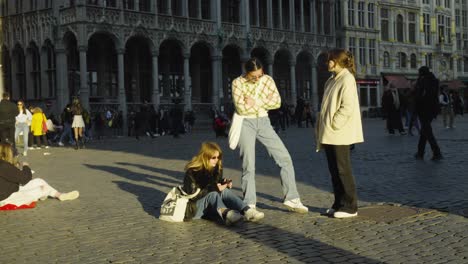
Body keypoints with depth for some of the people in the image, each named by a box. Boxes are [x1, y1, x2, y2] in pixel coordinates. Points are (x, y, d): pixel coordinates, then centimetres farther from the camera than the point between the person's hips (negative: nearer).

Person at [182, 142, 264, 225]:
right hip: (194, 209, -6)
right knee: (212, 193, -33)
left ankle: (247, 211, -40)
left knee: (225, 191, -21)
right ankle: (226, 214, -63)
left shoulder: (216, 169, 5)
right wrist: (213, 188, -30)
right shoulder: (192, 172, -15)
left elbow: (219, 188, 15)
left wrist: (224, 184, -8)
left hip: (208, 208, 6)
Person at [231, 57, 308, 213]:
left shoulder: (267, 80, 2)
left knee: (285, 158, -3)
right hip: (246, 124, -3)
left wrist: (255, 102, -14)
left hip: (264, 122, 4)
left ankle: (291, 199, 5)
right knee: (248, 165, -1)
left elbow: (277, 102, -7)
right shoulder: (238, 83, -8)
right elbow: (241, 108, -18)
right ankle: (249, 205, 9)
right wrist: (264, 104, -8)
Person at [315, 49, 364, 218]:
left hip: (340, 134, -9)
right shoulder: (332, 80, 16)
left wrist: (333, 124, -18)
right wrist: (323, 128, 12)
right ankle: (339, 204, 21)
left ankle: (350, 206, 4)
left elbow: (347, 107, -20)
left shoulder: (346, 80, -12)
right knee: (334, 170, 12)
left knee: (342, 170, -4)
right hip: (329, 134, 9)